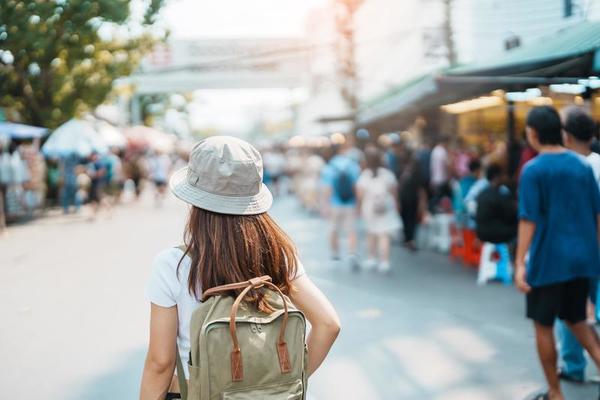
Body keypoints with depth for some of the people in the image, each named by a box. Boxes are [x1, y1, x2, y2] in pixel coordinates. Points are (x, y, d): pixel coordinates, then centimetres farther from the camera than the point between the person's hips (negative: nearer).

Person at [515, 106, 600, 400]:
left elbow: (529, 220, -16)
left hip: (548, 259, -5)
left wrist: (520, 263, -15)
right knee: (575, 319, 22)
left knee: (543, 326, 9)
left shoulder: (533, 169, -11)